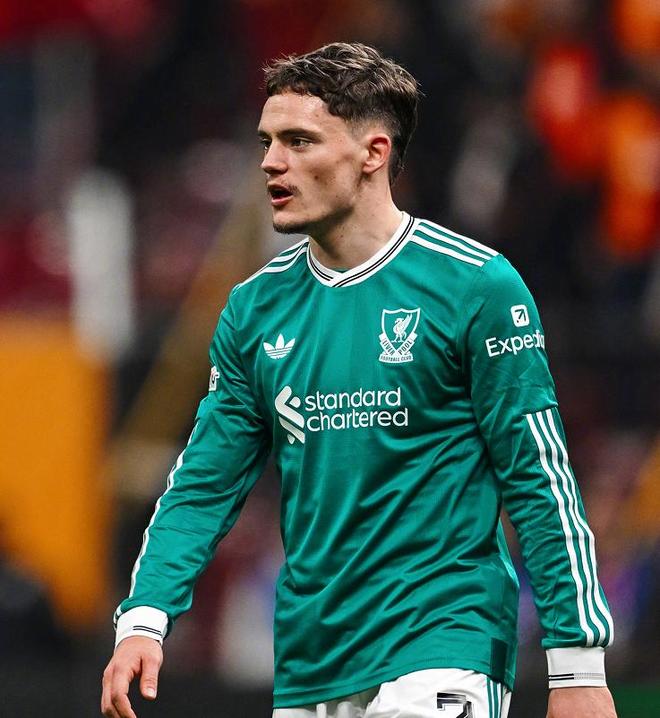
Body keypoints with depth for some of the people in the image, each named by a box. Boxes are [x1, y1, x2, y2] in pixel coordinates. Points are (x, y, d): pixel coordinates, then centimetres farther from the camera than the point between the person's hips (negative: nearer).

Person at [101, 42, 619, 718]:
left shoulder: (475, 284, -6)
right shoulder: (255, 307, 9)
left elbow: (541, 482, -6)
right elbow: (204, 484, 10)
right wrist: (143, 620, -7)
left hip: (443, 652, -5)